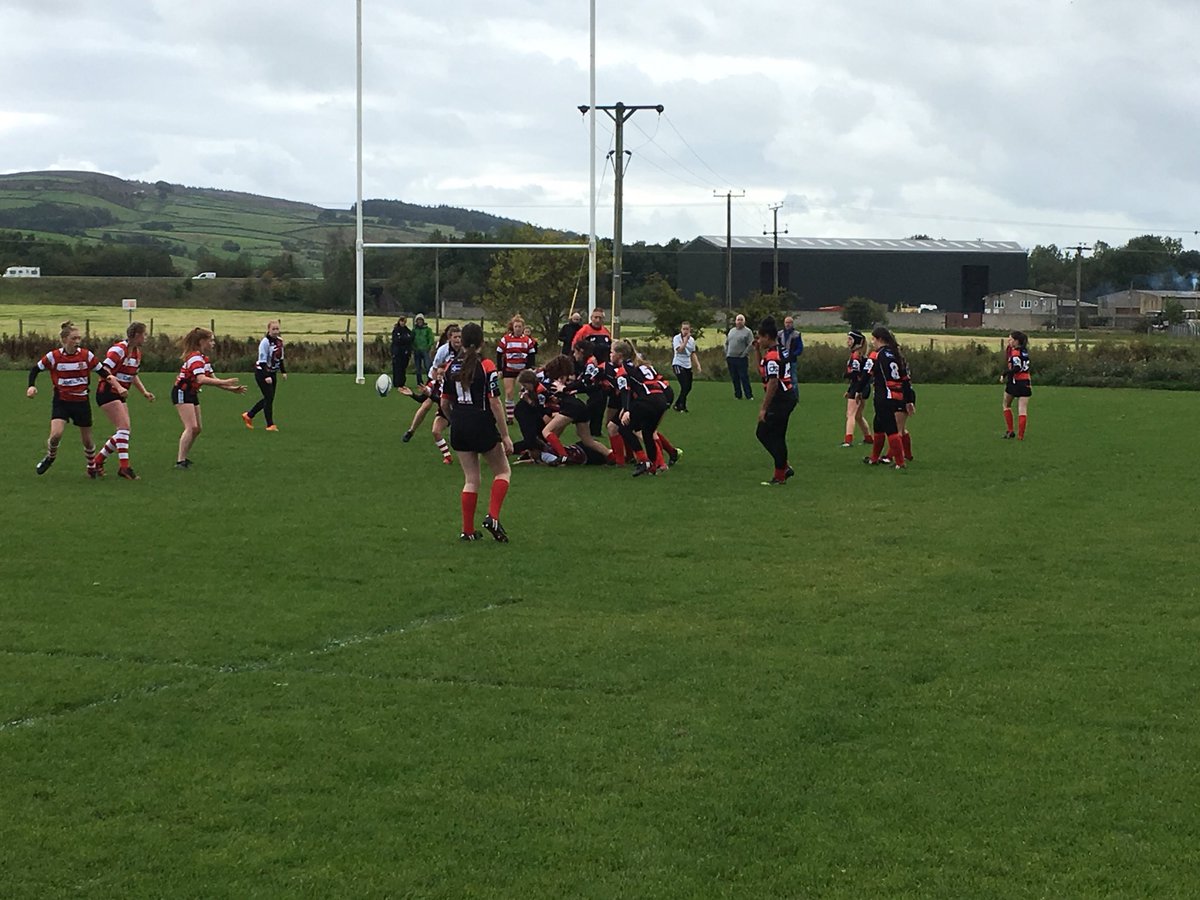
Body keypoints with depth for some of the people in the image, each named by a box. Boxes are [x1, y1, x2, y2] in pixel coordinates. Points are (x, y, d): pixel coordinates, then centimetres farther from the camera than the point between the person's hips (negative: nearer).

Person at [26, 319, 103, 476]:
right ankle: (50, 457, 10)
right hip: (61, 401, -1)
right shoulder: (54, 356, -8)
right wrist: (31, 386, -11)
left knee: (87, 440, 8)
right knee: (56, 434, -21)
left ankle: (92, 466, 35)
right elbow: (35, 369, 4)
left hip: (81, 401, 1)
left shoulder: (87, 355, -6)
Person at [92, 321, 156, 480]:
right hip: (107, 392, -10)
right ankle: (125, 467, -22)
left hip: (119, 395, 10)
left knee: (122, 433, 6)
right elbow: (104, 370, -25)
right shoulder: (119, 349, -16)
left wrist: (144, 392, 13)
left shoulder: (137, 352, 12)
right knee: (124, 427, -20)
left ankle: (95, 464, 15)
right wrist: (119, 387, -34)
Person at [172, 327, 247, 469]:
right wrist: (225, 382, -34)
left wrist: (232, 389, 4)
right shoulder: (195, 357, -22)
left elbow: (212, 379, 13)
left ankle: (183, 457, 19)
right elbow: (201, 379, -36)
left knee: (197, 428, 10)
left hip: (192, 393, 10)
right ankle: (180, 461, -19)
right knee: (191, 427, -18)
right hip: (182, 393, -10)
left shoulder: (204, 358, 9)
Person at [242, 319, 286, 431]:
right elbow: (262, 361, -21)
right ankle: (270, 425, 0)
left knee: (269, 398, 11)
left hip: (272, 373, 8)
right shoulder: (265, 342, -19)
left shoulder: (280, 341, 4)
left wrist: (283, 372, 14)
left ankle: (248, 416, 26)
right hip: (262, 372, -8)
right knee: (269, 398, -8)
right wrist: (266, 376, -27)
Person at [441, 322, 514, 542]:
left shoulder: (452, 366, 3)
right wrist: (505, 436, -10)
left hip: (459, 429, 5)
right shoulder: (486, 366, -12)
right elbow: (495, 403, -15)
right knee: (503, 471, 14)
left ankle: (468, 530, 9)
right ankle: (492, 517, -4)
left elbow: (444, 403, 8)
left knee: (471, 479, 12)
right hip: (483, 427, -5)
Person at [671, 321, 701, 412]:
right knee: (685, 386, -16)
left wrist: (697, 365, 10)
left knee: (688, 387, 9)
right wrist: (686, 339, -24)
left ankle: (678, 405, 26)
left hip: (688, 366, 7)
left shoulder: (692, 340, 9)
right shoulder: (677, 338, -9)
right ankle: (681, 406, -2)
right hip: (678, 364, -7)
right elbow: (679, 350, -24)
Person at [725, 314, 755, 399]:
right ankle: (738, 395, 16)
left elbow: (750, 345, -10)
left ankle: (749, 395, -3)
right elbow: (726, 343, 21)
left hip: (741, 359, -6)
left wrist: (744, 354, -13)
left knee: (744, 378, -7)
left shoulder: (747, 331, -3)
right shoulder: (731, 331, 15)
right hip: (731, 358, 6)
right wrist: (726, 354, 11)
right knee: (734, 378, 9)